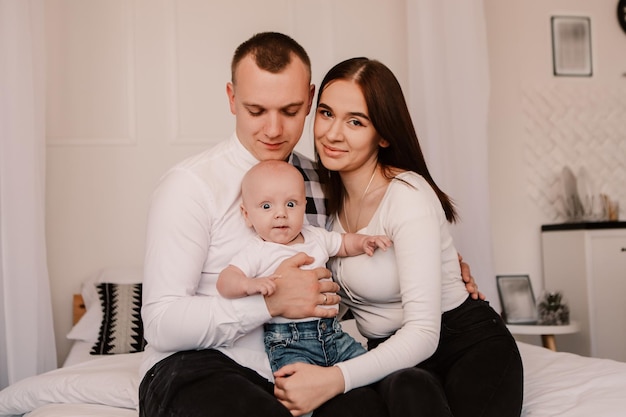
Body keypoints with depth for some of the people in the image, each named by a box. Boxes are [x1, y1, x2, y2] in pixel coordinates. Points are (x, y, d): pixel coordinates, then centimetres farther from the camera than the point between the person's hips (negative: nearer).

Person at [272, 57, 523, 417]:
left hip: (471, 346, -4)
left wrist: (335, 379, -35)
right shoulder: (329, 193, 2)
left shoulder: (408, 197, -19)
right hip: (393, 355, 4)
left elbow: (424, 332, -25)